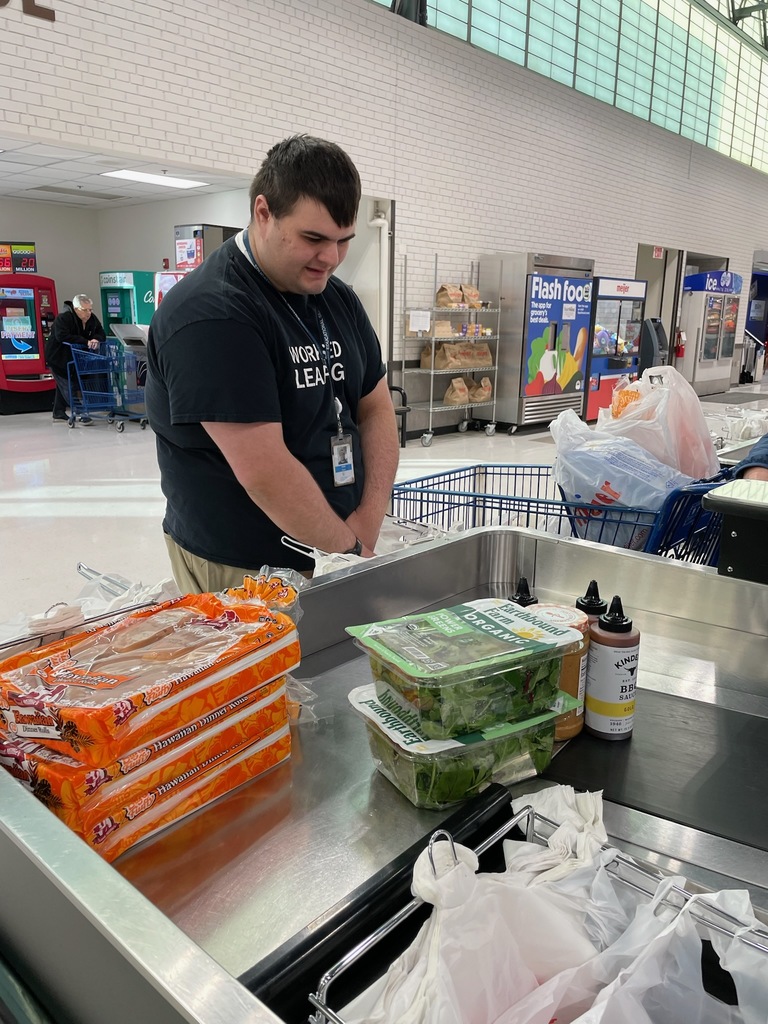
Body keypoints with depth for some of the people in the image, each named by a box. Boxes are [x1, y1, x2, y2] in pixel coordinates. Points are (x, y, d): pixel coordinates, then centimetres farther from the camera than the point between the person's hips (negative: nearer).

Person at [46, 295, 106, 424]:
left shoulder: (92, 318, -5)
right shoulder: (63, 318, -26)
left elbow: (101, 334, -3)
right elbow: (62, 336, -39)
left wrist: (96, 339, -28)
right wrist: (86, 341, -41)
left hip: (73, 357, 8)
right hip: (57, 356, -8)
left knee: (64, 384, 18)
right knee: (67, 385, -12)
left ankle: (58, 413, 28)